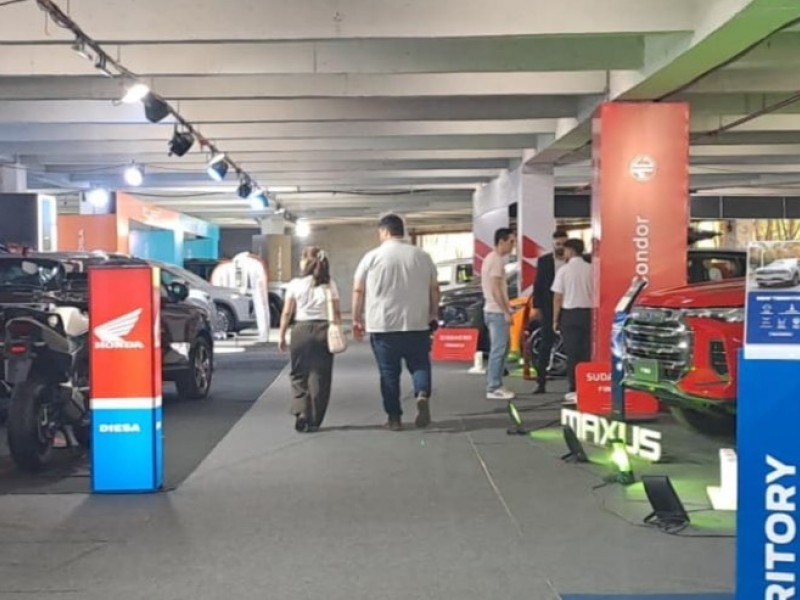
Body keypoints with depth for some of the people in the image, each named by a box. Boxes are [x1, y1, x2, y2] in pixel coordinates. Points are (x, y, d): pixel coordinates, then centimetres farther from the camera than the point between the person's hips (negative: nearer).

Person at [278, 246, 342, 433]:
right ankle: (314, 421, 8)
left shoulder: (295, 284, 1)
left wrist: (282, 336, 8)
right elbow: (336, 313, 1)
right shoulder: (329, 284, 4)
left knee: (299, 375, 11)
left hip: (301, 330, -1)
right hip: (323, 329, 1)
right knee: (320, 377, 7)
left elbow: (287, 313, 1)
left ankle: (301, 413, -6)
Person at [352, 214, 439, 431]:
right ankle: (422, 394, -14)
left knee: (389, 372, 7)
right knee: (419, 364, 13)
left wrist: (357, 319, 8)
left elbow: (358, 291, 0)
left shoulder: (372, 257, -2)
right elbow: (434, 289, 9)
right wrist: (433, 314, 20)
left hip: (383, 325, -1)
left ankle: (394, 418, 8)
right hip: (417, 324, 1)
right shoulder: (422, 255, 4)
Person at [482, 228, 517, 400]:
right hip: (497, 311, -10)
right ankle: (493, 388, -5)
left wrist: (506, 308, 20)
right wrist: (506, 311, -19)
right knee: (498, 350, -8)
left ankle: (495, 386, 17)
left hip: (494, 310, 10)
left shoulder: (492, 258, 16)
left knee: (500, 349, 13)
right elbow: (496, 289, -20)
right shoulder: (496, 260, -15)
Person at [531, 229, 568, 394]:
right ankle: (541, 383, 5)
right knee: (545, 346, 2)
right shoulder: (543, 261, 4)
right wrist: (536, 307, -3)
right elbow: (538, 285, 3)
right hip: (548, 309, 0)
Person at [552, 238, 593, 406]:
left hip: (569, 313, -3)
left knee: (572, 353, 0)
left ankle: (574, 391, -1)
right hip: (587, 313, 3)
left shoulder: (564, 270, -6)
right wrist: (594, 316, 10)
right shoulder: (590, 269, 1)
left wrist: (555, 319, 3)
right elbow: (595, 294, 2)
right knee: (585, 353, 7)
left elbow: (557, 297, -5)